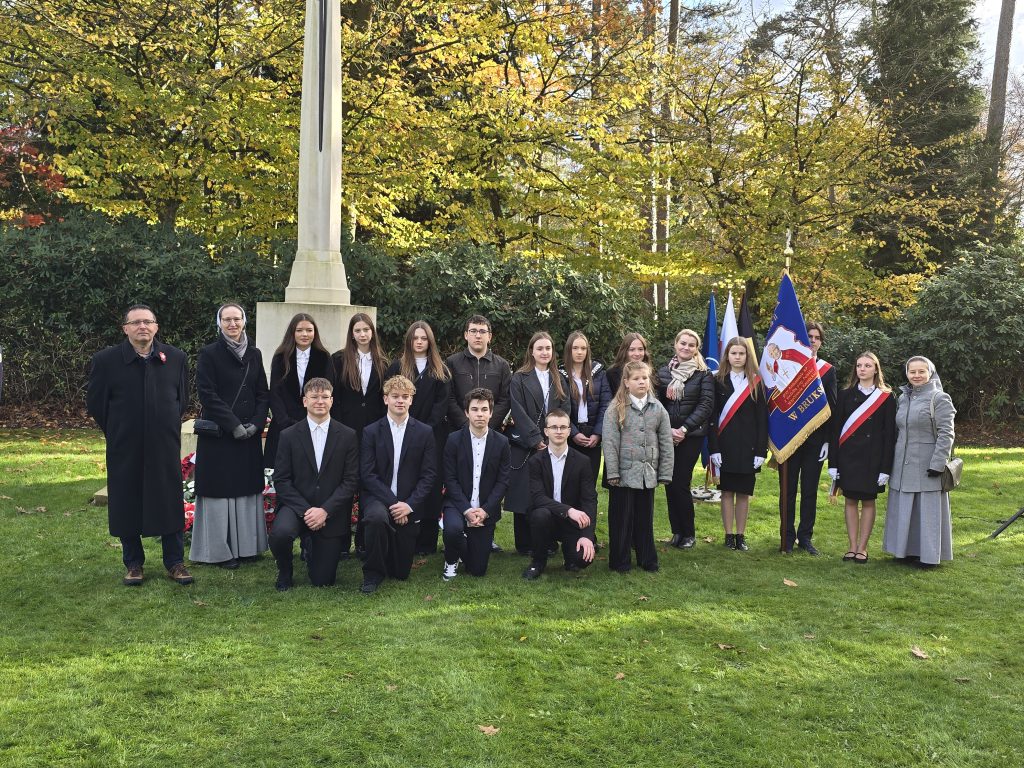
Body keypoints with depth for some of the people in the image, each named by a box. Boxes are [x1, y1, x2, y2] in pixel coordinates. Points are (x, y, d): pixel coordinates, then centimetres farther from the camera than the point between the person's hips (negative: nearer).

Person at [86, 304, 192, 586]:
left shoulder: (175, 358, 0)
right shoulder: (105, 360, -5)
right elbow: (95, 403, 3)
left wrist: (168, 425, 10)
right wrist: (117, 433, 5)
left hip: (165, 446, 1)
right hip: (125, 449, -1)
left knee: (170, 503, 7)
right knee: (127, 505, 7)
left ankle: (175, 562, 19)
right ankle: (133, 564, 22)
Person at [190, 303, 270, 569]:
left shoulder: (254, 354, 9)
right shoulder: (209, 354, -4)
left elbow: (263, 394, 9)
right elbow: (207, 394, -10)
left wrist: (255, 423, -6)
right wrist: (233, 425, -15)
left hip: (249, 434, 4)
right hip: (218, 434, -4)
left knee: (247, 488, 8)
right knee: (221, 489, -1)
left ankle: (247, 545, 17)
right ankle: (220, 549, 8)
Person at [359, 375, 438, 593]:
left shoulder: (424, 432, 3)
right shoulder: (371, 432, 0)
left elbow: (429, 474, 0)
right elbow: (367, 474, -6)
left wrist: (409, 504, -13)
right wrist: (392, 502, -17)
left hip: (409, 504, 1)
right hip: (378, 498, -1)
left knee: (401, 572, 2)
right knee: (377, 517, -39)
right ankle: (373, 573, -16)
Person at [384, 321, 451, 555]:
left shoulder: (440, 371, 12)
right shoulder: (397, 367, 8)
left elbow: (442, 403, 3)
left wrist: (427, 428, -10)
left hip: (433, 436, 1)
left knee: (431, 485, -1)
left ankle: (427, 541, 3)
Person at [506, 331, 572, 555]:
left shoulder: (559, 381, 13)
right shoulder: (519, 379, 0)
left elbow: (564, 411, 5)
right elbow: (519, 413, -8)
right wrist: (537, 440, -14)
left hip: (553, 446, 3)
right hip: (525, 447, -3)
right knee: (524, 495, -1)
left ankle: (546, 543, 10)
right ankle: (524, 544, 8)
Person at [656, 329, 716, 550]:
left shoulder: (704, 374, 1)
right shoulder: (663, 371, 8)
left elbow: (706, 405, -6)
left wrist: (684, 429, -13)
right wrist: (668, 429, -7)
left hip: (691, 436, -3)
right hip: (667, 435, 3)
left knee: (681, 483, -7)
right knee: (669, 483, 3)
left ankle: (689, 533, 8)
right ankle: (676, 531, 15)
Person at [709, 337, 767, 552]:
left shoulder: (756, 383, 4)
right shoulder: (719, 382, 3)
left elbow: (762, 418, 2)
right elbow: (713, 417, 0)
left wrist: (761, 450, -5)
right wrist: (714, 448, -8)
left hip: (748, 445, 0)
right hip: (725, 444, 0)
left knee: (744, 493, 6)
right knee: (727, 491, 4)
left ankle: (741, 535, 15)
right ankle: (729, 535, 12)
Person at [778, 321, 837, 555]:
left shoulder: (828, 370, 5)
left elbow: (832, 407, 5)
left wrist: (827, 440, -2)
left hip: (816, 439, 1)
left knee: (810, 490, 7)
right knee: (788, 489, 5)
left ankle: (805, 537, 17)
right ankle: (788, 536, 14)